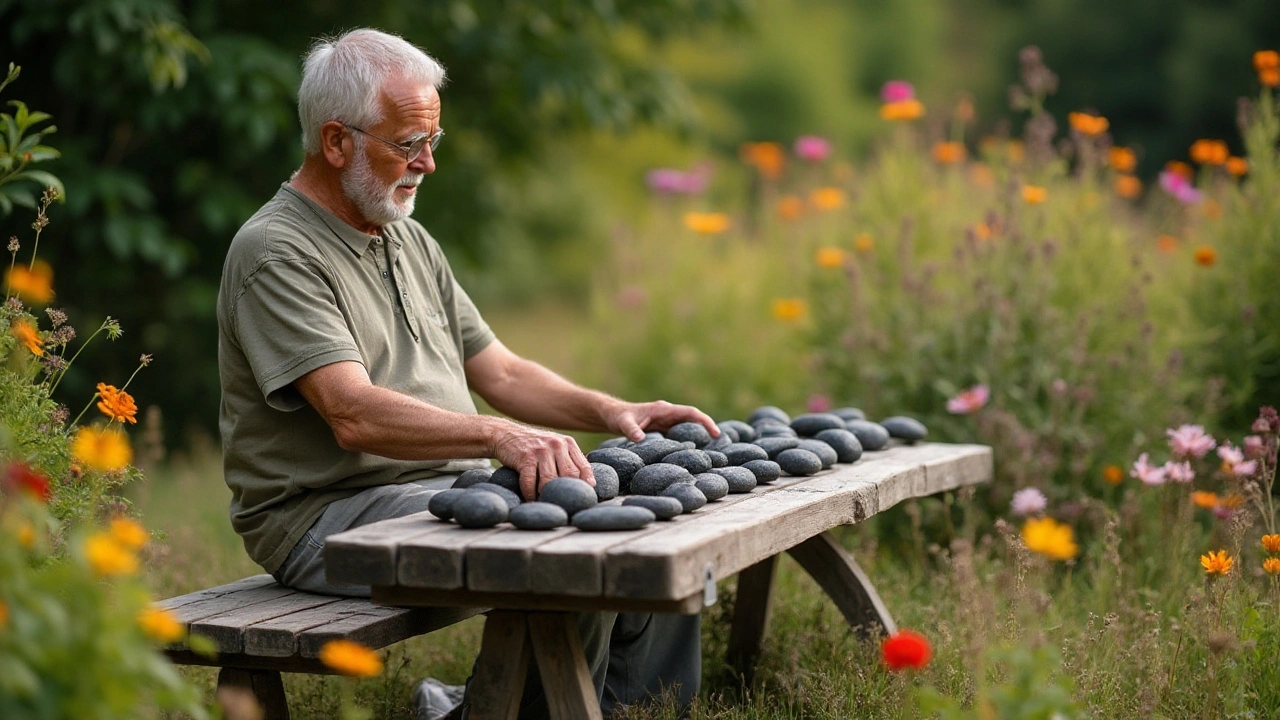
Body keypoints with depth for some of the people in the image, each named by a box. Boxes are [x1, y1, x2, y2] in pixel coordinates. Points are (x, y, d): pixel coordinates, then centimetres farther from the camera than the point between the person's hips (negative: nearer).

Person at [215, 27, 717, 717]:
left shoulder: (410, 240, 17)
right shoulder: (277, 253, -13)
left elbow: (498, 372, 17)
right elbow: (355, 416, -26)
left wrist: (611, 411, 0)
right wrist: (497, 436, -39)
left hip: (453, 485, 9)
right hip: (329, 514, -9)